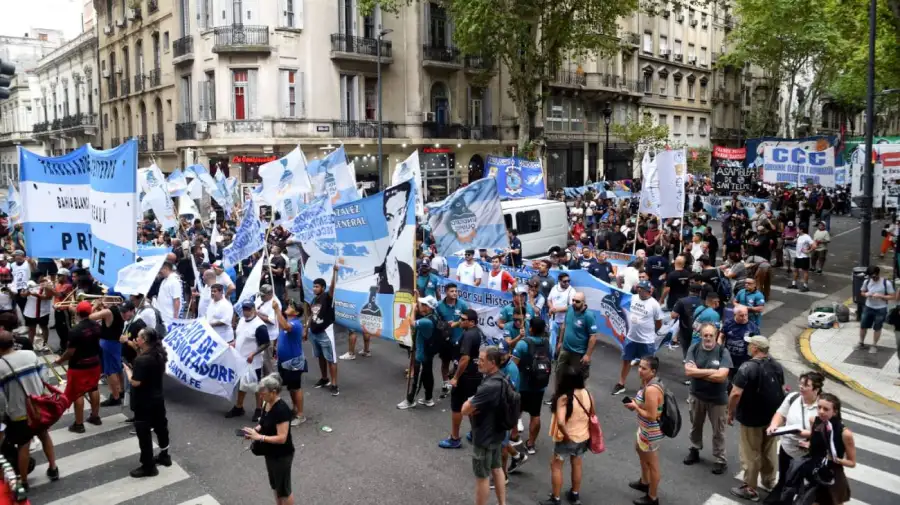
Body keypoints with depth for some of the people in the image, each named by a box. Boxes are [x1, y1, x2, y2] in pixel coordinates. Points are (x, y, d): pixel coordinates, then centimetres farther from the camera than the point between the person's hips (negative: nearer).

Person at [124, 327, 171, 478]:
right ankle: (164, 456, 35)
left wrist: (128, 369, -8)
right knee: (160, 426, 20)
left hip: (144, 403, -9)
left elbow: (135, 382, -24)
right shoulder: (159, 354, 1)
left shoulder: (142, 360, -25)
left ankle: (148, 466, 10)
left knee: (143, 433, 2)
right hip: (158, 399, 9)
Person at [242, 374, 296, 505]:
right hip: (270, 453, 9)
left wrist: (259, 437, -29)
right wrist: (255, 430, -6)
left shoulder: (282, 410, -29)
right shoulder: (267, 404, -2)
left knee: (284, 488, 8)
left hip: (282, 455, -9)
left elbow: (282, 438, -29)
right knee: (275, 485, 23)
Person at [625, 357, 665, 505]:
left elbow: (651, 415, -31)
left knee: (652, 463, 7)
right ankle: (645, 482, 53)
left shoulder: (651, 390, -32)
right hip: (646, 428, 11)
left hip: (651, 431, -11)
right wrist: (635, 403, -1)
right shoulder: (648, 382, -1)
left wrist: (635, 407, -18)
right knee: (639, 449, 31)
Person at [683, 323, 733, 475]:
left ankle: (720, 460, 24)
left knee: (718, 431, 10)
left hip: (717, 398, -3)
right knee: (696, 426, 22)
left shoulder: (723, 352, -17)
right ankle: (694, 450, 42)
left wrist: (698, 373, -20)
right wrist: (711, 371, -23)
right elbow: (688, 371, -19)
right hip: (697, 395, 3)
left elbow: (721, 376, -26)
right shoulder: (694, 349, -9)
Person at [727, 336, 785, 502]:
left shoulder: (747, 367, -24)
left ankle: (750, 489, 16)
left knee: (751, 454, 6)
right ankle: (770, 482, 37)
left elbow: (736, 394, -26)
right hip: (773, 416, 7)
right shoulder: (777, 366, 0)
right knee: (770, 451, 22)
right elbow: (782, 390, 12)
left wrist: (730, 412, -12)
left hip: (751, 418, -7)